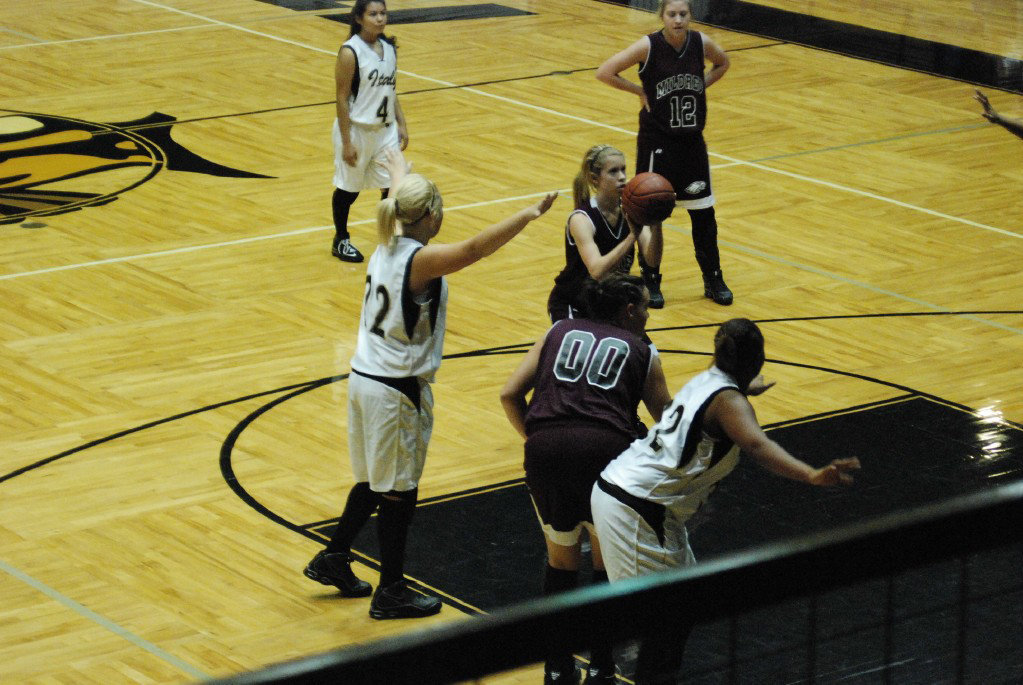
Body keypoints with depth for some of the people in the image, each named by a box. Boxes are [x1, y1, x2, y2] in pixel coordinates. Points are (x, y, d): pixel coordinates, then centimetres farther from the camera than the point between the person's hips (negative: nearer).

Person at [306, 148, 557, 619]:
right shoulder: (420, 260, -22)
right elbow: (474, 248, -40)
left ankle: (333, 559, 35)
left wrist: (400, 173, 46)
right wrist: (527, 216, -45)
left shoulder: (388, 244, 3)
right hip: (397, 393, -9)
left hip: (365, 379, 9)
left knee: (374, 482, 24)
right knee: (397, 492, 4)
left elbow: (405, 205, 25)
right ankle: (391, 593, 14)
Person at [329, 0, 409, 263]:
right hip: (357, 130, -6)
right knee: (348, 189, 8)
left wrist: (401, 125, 9)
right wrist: (346, 142, -17)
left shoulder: (389, 48, 4)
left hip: (385, 130, 6)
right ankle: (341, 241, 26)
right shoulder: (350, 53, -16)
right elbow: (342, 98, -15)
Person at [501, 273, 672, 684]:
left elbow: (510, 395, 15)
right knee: (607, 562, 18)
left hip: (545, 448, 2)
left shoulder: (559, 332, 24)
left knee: (561, 559, 21)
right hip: (604, 448, -2)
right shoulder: (642, 351, 18)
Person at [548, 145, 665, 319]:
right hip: (571, 307, -6)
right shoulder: (582, 218, -22)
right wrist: (632, 236, -43)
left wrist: (656, 225, -34)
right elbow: (597, 271, -37)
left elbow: (652, 260, -17)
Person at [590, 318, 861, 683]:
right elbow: (758, 446, -34)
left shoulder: (704, 382, 13)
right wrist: (812, 475, -49)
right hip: (633, 510, -10)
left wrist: (750, 388, 63)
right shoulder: (729, 401, -13)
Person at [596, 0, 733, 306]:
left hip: (692, 142, 4)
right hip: (657, 143, -3)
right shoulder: (649, 46, -16)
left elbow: (722, 63, 16)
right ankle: (650, 282, 18)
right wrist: (641, 91, -12)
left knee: (703, 213, 8)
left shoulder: (701, 43, -6)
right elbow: (605, 72, -17)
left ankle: (713, 280, 21)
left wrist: (700, 87, 3)